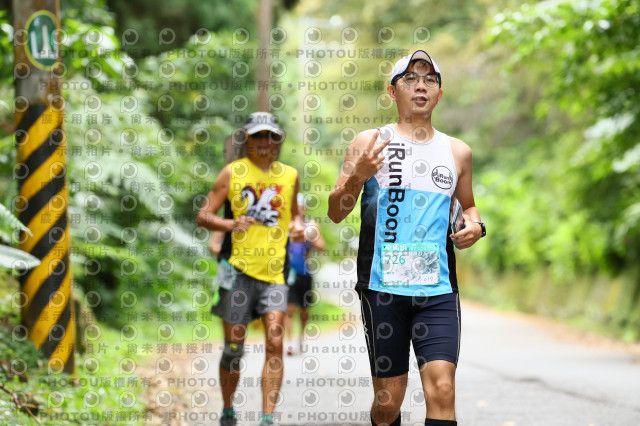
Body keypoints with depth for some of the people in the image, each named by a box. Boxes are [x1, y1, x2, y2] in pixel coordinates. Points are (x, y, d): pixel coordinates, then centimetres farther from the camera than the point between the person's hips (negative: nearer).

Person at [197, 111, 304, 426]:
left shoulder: (289, 175, 11)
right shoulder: (232, 173, 2)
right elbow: (203, 216, 2)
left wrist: (297, 226, 3)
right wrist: (231, 224, -17)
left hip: (274, 273, 2)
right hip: (239, 270, -2)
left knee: (275, 344, -12)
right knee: (233, 347, 3)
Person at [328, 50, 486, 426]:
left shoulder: (458, 152, 12)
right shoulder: (369, 143, 4)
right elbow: (336, 213, 1)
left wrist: (474, 225, 5)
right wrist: (357, 176, -18)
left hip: (438, 289, 2)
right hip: (382, 285, -2)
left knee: (442, 388, -14)